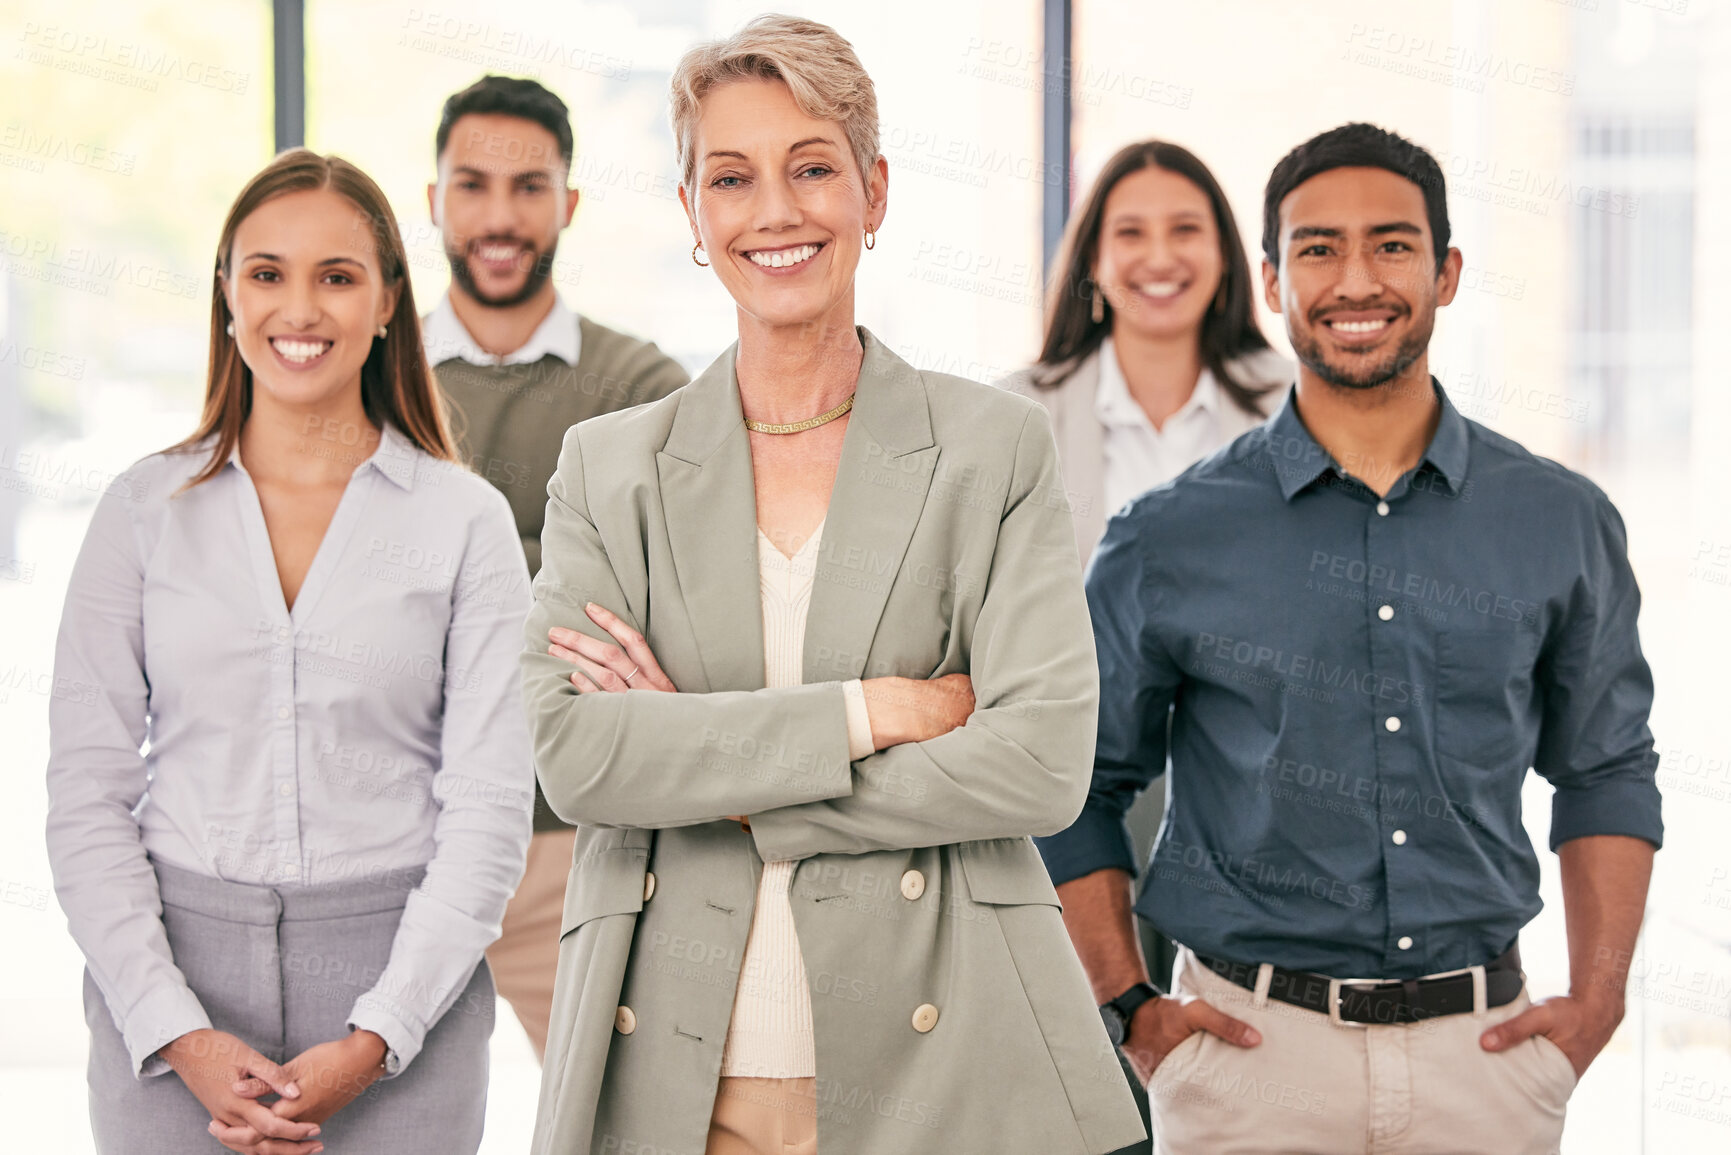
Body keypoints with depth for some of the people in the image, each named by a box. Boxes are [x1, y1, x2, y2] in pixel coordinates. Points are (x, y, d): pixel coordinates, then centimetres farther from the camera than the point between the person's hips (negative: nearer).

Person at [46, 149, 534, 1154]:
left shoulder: (467, 521, 1)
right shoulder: (145, 511, 4)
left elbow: (489, 809, -3)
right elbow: (87, 797, 1)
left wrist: (371, 1042, -11)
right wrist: (179, 1034, -9)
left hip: (402, 988, -1)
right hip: (169, 977, 1)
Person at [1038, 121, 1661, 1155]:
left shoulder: (1563, 524, 4)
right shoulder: (1169, 541, -1)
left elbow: (1608, 770, 14)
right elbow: (1082, 783, 7)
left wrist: (1596, 1003, 5)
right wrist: (1130, 1009, -1)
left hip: (1486, 1046, 2)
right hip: (1255, 1048, -2)